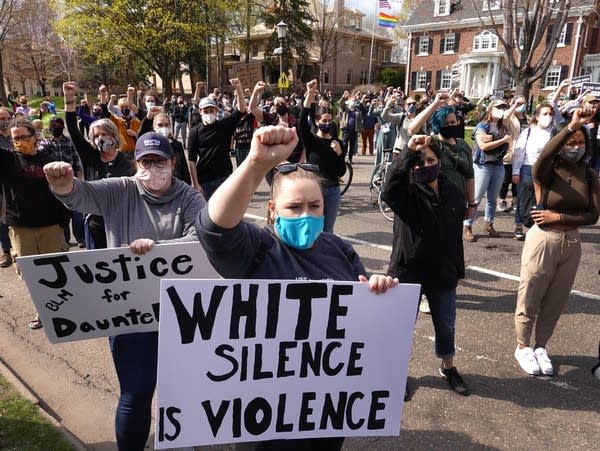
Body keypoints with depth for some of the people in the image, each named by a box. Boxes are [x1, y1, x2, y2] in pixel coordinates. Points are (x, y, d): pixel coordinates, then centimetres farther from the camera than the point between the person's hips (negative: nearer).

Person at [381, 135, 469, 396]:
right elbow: (389, 188, -41)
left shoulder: (453, 193, 0)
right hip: (407, 273, -4)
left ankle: (448, 368, 45)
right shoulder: (407, 192, -15)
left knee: (446, 326, 20)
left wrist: (459, 269, 14)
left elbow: (456, 235, 8)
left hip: (443, 275, 4)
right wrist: (408, 153, -50)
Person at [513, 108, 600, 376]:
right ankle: (522, 347, 28)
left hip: (572, 242, 5)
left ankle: (540, 347, 34)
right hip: (543, 240, -4)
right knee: (530, 298, 8)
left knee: (556, 300, 16)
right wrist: (571, 126, -41)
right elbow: (544, 156, -35)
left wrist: (559, 217, -14)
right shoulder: (546, 171, -10)